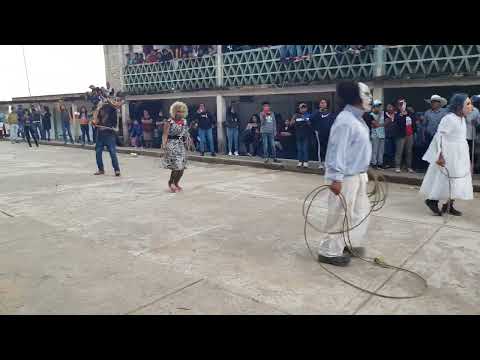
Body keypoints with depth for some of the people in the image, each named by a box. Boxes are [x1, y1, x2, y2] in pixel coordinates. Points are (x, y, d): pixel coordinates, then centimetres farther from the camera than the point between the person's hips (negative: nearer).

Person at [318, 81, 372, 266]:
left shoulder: (357, 118, 11)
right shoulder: (345, 121, -21)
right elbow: (337, 151, -25)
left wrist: (364, 173, 22)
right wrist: (336, 178, -27)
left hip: (358, 175, 11)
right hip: (346, 178, -10)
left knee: (361, 210, 21)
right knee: (341, 214, 0)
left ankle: (350, 243, 38)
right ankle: (329, 251, 14)